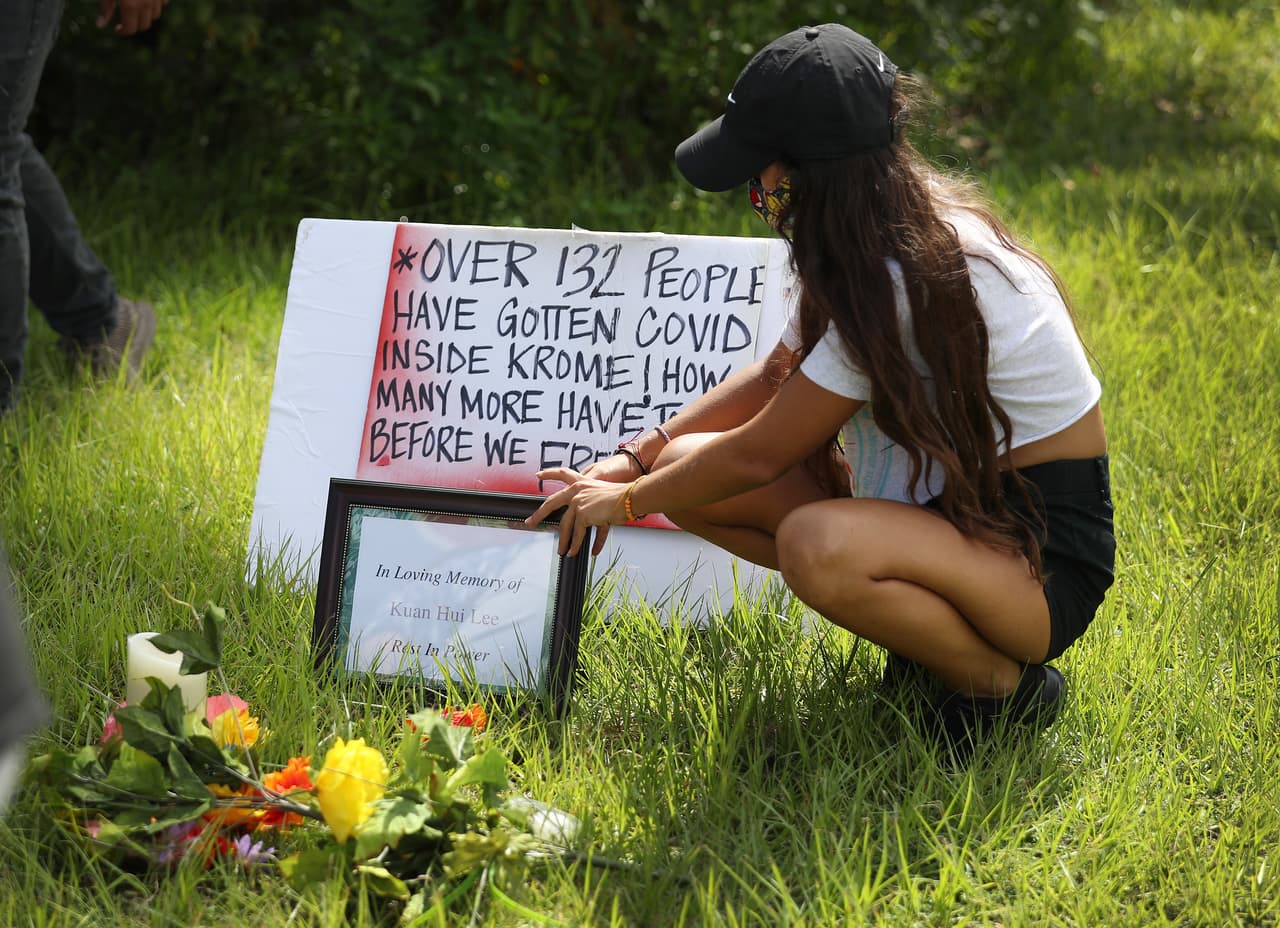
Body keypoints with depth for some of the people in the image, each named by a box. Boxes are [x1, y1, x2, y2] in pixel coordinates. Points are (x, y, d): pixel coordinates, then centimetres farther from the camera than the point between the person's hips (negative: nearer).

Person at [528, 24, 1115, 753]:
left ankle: (1006, 683, -12)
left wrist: (628, 501, -3)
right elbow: (776, 377, 15)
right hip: (948, 503, 9)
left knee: (815, 545, -38)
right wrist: (635, 459, 7)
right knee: (687, 474, 0)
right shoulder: (908, 225, 2)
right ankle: (927, 623, 6)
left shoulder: (911, 281, -27)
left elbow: (758, 454, -19)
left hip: (1046, 558, -9)